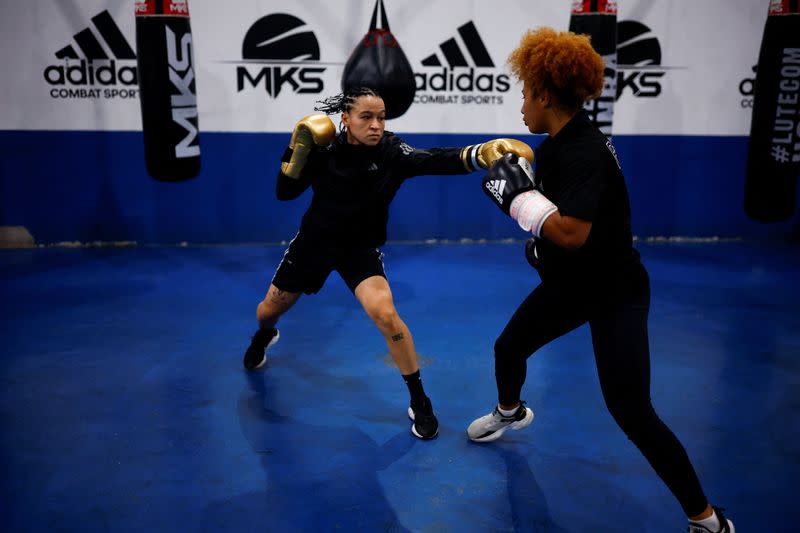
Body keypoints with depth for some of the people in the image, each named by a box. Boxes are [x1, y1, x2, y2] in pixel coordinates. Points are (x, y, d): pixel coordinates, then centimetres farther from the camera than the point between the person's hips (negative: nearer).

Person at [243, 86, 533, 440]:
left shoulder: (391, 151, -22)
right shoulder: (324, 148, -17)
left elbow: (436, 161, -41)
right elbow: (284, 193, -9)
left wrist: (483, 152, -58)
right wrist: (296, 151, -24)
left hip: (361, 248, -2)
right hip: (315, 241, 3)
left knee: (385, 314, -27)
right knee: (270, 310, 17)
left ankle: (419, 403, -9)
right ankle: (263, 336, 59)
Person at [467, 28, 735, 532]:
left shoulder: (584, 153, -28)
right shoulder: (555, 145, 0)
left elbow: (571, 234, -37)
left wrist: (519, 192, -27)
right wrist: (515, 187, 1)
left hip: (615, 292, -9)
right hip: (571, 283, 9)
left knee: (630, 410, -10)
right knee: (508, 348, 20)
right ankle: (511, 412, 55)